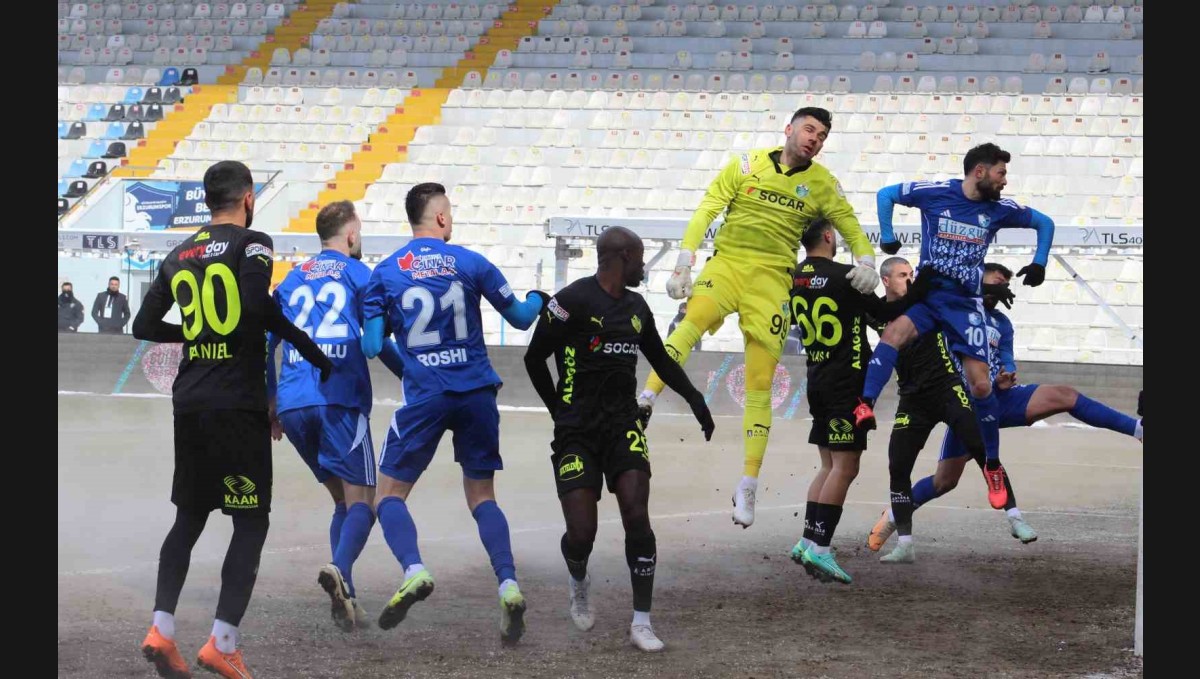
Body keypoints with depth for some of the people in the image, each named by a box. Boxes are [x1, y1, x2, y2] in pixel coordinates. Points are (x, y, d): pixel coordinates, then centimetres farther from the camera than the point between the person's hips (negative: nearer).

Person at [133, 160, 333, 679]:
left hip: (189, 403, 6)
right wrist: (315, 355, -13)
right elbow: (259, 305, -23)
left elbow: (143, 326, 17)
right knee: (251, 523, 1)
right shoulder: (251, 243, -6)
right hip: (238, 403, -6)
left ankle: (161, 629, 3)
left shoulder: (179, 255, 13)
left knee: (189, 517, 16)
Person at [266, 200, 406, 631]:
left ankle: (346, 597, 3)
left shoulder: (293, 280, 21)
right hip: (340, 399, -5)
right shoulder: (357, 273, 6)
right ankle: (340, 570, -35)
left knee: (343, 499, 16)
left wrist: (271, 402, 26)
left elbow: (265, 344, 19)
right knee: (361, 501, -5)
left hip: (292, 404, 5)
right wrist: (412, 379, 12)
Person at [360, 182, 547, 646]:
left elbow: (373, 346, -2)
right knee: (481, 495, 14)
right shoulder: (469, 263, 1)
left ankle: (413, 570, -18)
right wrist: (538, 298, 32)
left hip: (425, 396, -2)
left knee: (390, 493, 9)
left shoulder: (383, 274, 1)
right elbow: (519, 318, 9)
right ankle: (508, 585, -5)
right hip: (477, 393, 2)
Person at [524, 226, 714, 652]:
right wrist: (561, 413, 5)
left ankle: (641, 623, -5)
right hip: (577, 433, -5)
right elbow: (534, 358, -4)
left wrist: (695, 399, 20)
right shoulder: (573, 301, -11)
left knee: (637, 519, -10)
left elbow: (661, 360, 27)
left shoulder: (636, 308, 12)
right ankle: (578, 584, 29)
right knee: (581, 532, -7)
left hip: (623, 427, 5)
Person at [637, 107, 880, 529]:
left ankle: (748, 487, 1)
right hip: (727, 262, -1)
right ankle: (644, 403, -40)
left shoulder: (822, 184, 8)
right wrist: (684, 263, -7)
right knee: (696, 318, -35)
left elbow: (852, 229, 15)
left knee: (760, 384, -4)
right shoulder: (747, 165, 4)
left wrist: (866, 262, -7)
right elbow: (706, 212, 2)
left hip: (773, 278, 1)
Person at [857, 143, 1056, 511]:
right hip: (927, 292, -1)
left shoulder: (999, 209, 3)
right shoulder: (935, 193, -4)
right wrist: (887, 237, -1)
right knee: (894, 333, -33)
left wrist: (1039, 264, 10)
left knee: (980, 385, -5)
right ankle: (864, 407, -41)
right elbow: (885, 195, 7)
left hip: (966, 304, 1)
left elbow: (1044, 223, 19)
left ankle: (993, 466, 10)